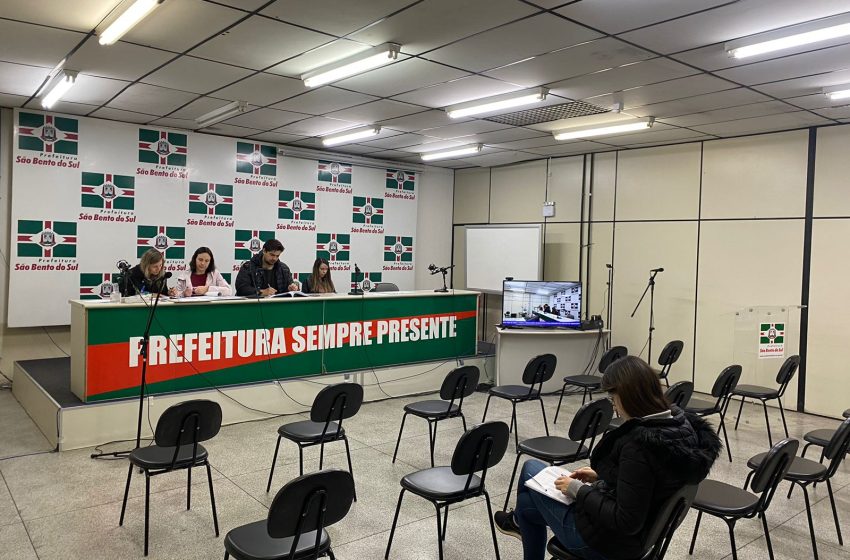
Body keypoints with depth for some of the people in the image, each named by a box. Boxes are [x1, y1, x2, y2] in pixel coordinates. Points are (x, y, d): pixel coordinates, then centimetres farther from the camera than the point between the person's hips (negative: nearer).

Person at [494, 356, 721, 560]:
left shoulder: (639, 443, -33)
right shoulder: (679, 423, -6)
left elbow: (625, 522, -29)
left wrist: (577, 489, -18)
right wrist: (600, 477, 6)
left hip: (609, 539, -8)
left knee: (531, 469, 14)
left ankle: (520, 521, 45)